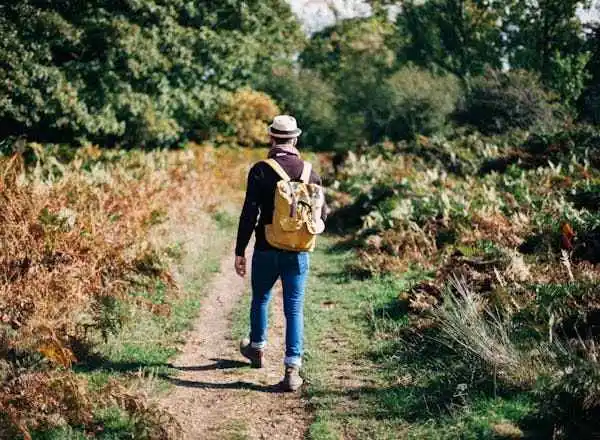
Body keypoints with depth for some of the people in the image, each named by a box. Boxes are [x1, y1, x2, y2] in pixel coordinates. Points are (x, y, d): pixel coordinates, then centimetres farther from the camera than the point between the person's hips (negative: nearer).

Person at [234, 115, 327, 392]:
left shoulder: (261, 171, -10)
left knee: (260, 299, 22)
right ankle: (292, 370, -3)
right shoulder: (310, 173, 0)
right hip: (298, 252, 1)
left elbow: (249, 213, -13)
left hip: (266, 250, -1)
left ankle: (257, 348, 42)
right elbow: (321, 215, 5)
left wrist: (240, 251, -7)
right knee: (294, 309, 4)